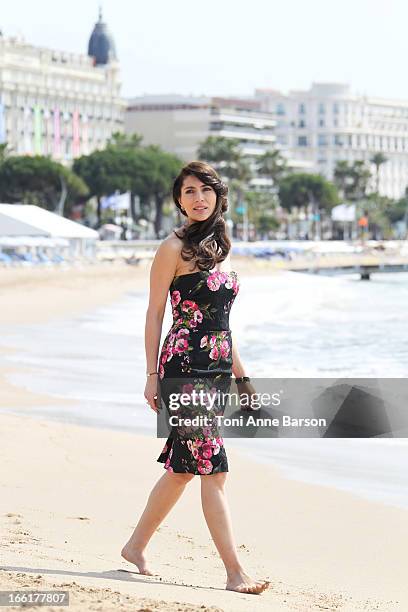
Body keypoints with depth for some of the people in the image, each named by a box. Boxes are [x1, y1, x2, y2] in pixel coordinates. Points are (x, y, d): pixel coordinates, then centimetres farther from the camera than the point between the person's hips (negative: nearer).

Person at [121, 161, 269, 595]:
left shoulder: (219, 246, 16)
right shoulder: (174, 247, -6)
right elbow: (154, 312, -6)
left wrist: (239, 371, 22)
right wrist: (152, 375, -10)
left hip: (216, 368, 8)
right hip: (184, 366, -8)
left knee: (183, 467, 14)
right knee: (212, 467, -10)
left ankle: (136, 546, 28)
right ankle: (235, 573, -10)